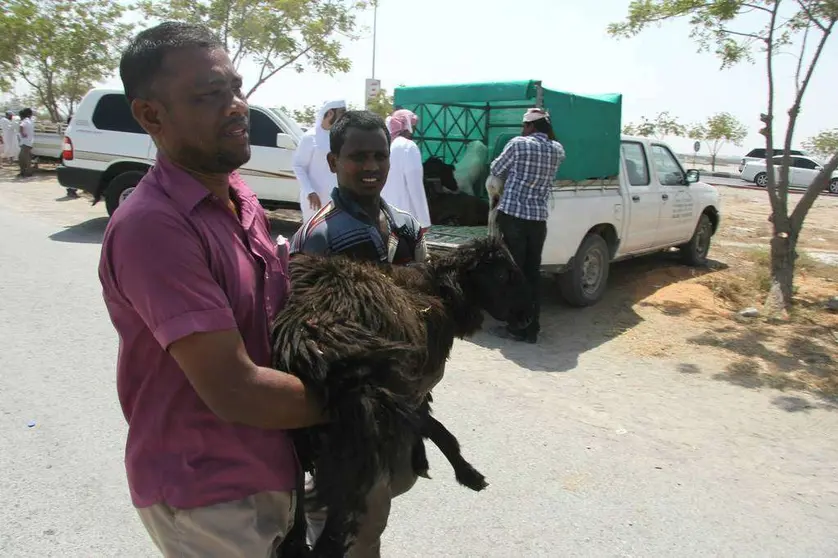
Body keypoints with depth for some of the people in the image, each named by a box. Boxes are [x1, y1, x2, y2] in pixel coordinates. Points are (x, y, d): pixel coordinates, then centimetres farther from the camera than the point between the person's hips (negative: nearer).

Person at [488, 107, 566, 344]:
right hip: (538, 219, 5)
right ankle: (532, 328, 13)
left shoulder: (519, 144, -6)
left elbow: (495, 170, 5)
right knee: (532, 273, 9)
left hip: (512, 215, -4)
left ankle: (516, 327, 6)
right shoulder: (558, 150, 8)